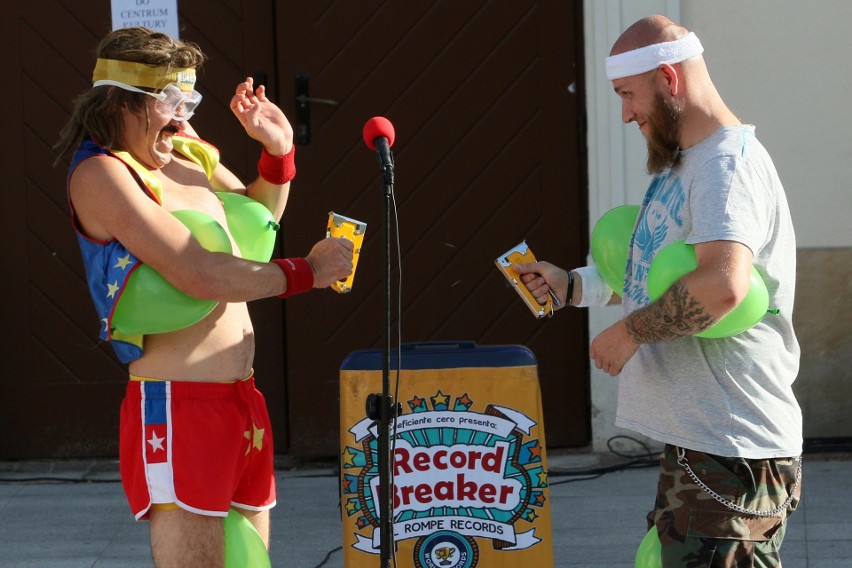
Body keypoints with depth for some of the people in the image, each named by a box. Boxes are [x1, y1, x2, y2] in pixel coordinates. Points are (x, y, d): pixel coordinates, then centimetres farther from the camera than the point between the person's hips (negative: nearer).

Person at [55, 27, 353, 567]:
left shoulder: (189, 154, 12)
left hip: (242, 401, 9)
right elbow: (200, 274, -21)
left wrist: (279, 150, 13)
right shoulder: (101, 173, -12)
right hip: (177, 407, -9)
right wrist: (304, 272, -9)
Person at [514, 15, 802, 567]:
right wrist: (571, 285, 18)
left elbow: (723, 284, -32)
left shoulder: (729, 164, -15)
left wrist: (628, 333, -20)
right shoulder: (682, 165, 19)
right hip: (697, 440, 11)